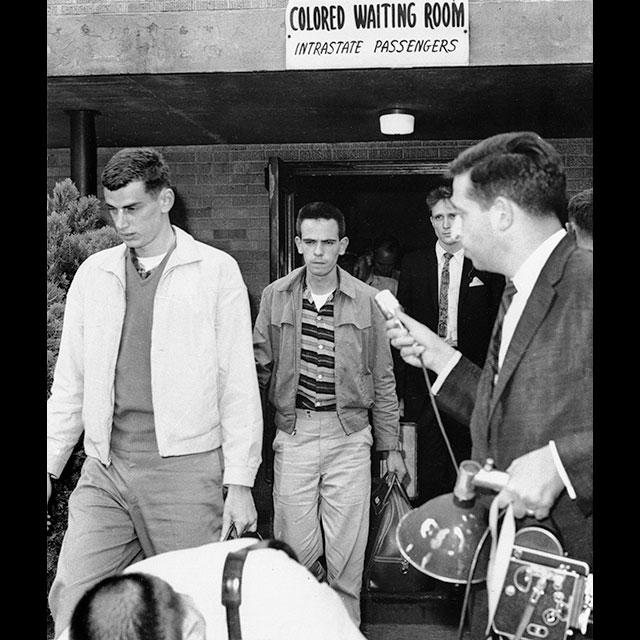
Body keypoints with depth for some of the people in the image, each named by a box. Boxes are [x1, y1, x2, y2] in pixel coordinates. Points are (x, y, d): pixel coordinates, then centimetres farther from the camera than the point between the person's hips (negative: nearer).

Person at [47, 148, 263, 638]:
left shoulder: (216, 271, -1)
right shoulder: (94, 273, 11)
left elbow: (239, 383, -3)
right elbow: (69, 382, 14)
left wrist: (239, 482, -7)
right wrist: (49, 466, 10)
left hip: (185, 469, -3)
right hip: (102, 470, 4)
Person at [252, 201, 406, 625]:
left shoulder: (366, 301, 0)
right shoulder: (275, 296, 2)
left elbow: (383, 380, 6)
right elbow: (260, 366, 8)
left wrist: (392, 447, 7)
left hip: (350, 435, 0)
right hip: (293, 435, 1)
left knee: (347, 554, 5)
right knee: (296, 549, 5)